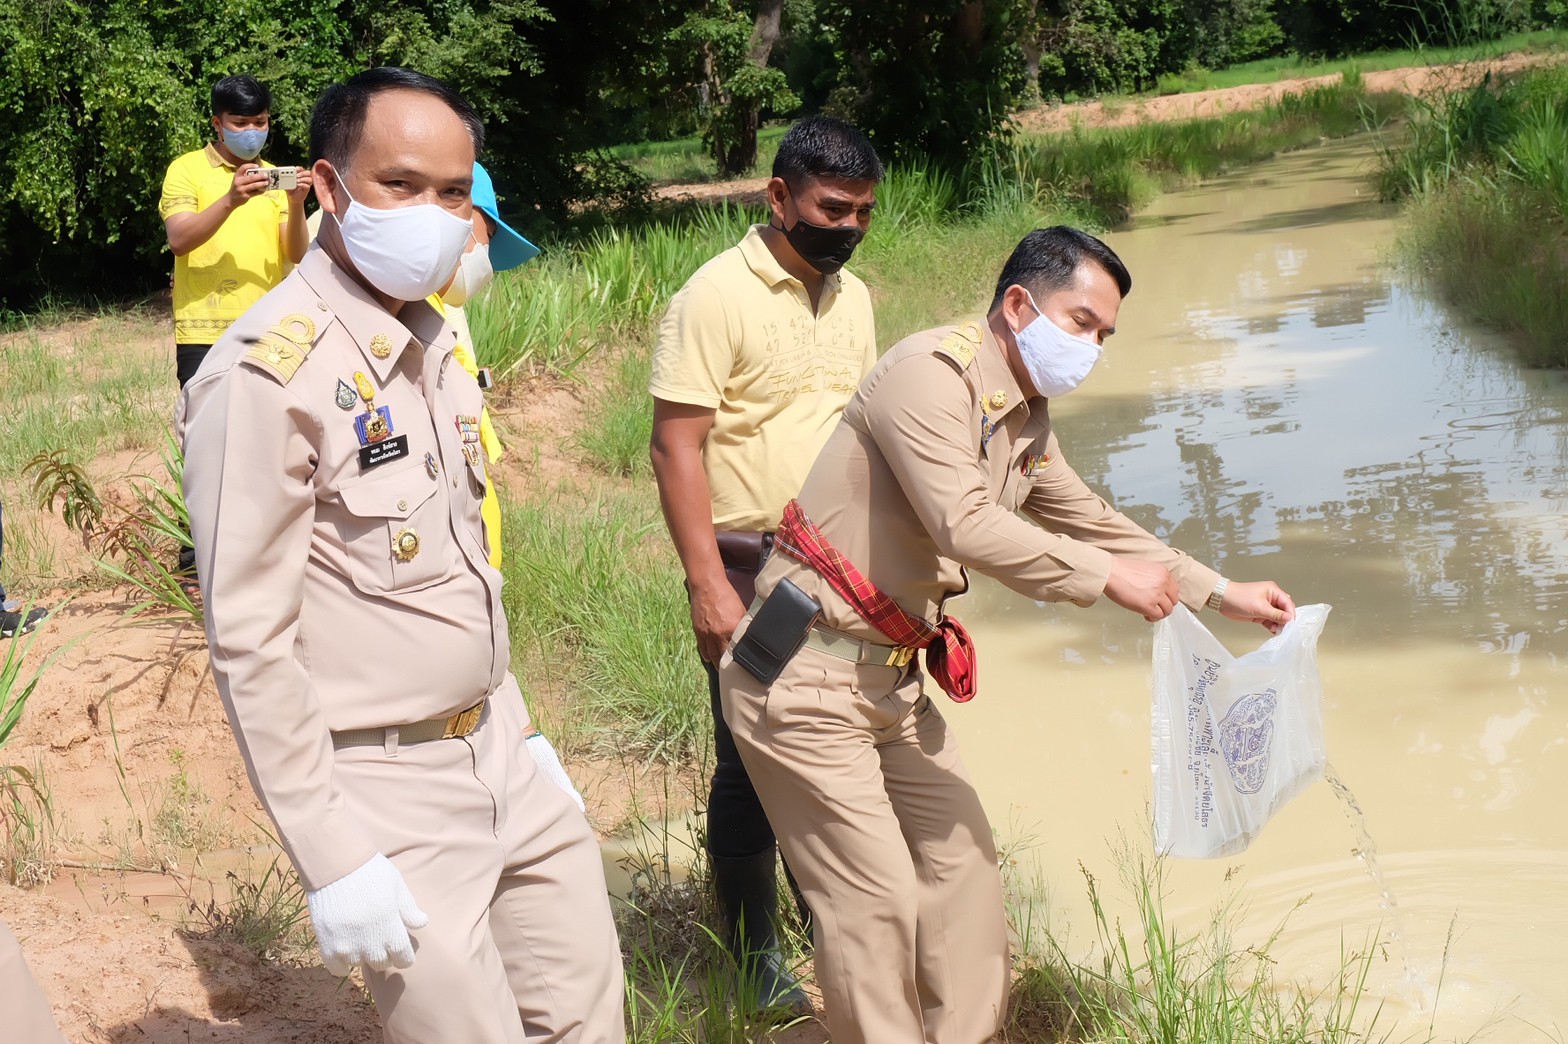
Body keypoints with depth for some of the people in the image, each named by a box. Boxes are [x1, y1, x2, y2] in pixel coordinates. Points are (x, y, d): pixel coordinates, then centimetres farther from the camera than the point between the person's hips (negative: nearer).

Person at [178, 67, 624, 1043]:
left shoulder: (433, 341, 7)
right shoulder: (267, 374, -18)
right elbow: (249, 642, -18)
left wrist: (517, 725, 16)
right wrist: (331, 859, -18)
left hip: (499, 755, 8)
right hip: (385, 793, -7)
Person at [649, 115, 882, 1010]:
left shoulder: (851, 296, 8)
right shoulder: (717, 296, -13)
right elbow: (676, 448, -15)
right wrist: (709, 587, -20)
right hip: (751, 568, -6)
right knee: (751, 762, 4)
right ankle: (757, 954, 18)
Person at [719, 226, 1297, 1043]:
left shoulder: (1027, 422, 13)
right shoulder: (930, 372, -17)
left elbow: (1090, 523, 23)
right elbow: (963, 524, -27)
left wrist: (1219, 593, 20)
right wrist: (1105, 578, -19)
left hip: (893, 679, 10)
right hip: (807, 676, -10)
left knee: (961, 859, 13)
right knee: (878, 899, -5)